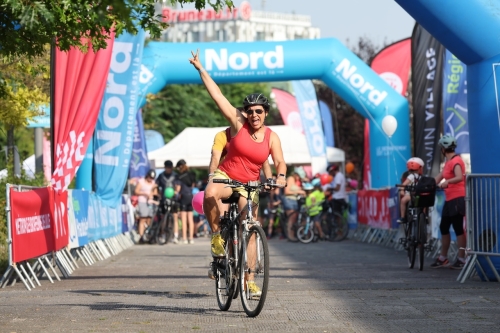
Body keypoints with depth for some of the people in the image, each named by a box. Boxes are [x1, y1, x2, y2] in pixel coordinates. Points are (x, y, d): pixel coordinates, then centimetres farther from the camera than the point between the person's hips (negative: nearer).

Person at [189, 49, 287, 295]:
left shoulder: (272, 137, -3)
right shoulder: (238, 123, -7)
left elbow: (280, 162, -9)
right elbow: (217, 95, -8)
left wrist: (280, 177, -33)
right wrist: (200, 69, -9)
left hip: (249, 185, 2)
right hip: (225, 176, -2)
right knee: (210, 194, -38)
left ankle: (250, 281, 3)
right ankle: (216, 235, -14)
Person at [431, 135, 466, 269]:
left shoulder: (456, 161, -14)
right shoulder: (448, 162, 16)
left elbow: (460, 177, -30)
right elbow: (439, 177, 20)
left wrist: (447, 182, -43)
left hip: (457, 199, -10)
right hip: (450, 199, 10)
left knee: (458, 228, -7)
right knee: (444, 227, 13)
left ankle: (461, 259, -2)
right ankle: (443, 258, 21)